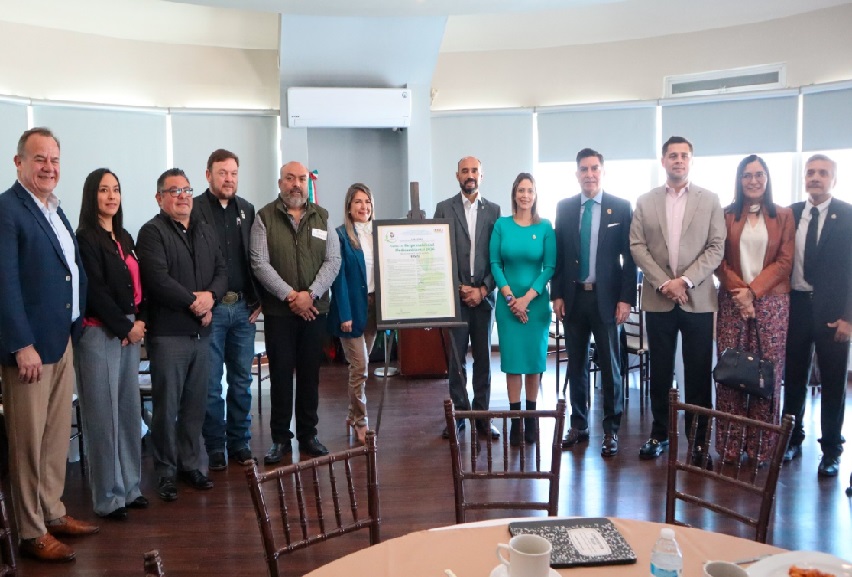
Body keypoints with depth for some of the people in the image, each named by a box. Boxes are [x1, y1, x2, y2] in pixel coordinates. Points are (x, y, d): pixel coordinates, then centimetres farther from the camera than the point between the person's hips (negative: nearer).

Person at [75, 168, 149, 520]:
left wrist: (140, 321, -1)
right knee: (103, 416, 0)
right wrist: (125, 327, -11)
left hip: (130, 332, 7)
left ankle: (129, 485, 22)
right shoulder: (85, 238, -7)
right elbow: (95, 291, -13)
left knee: (129, 411, 11)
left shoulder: (125, 238, 15)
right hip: (99, 334, -7)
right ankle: (108, 497, 10)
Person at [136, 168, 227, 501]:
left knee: (196, 405, 11)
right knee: (167, 406, 2)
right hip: (168, 333, -6)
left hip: (201, 331, 6)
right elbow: (157, 279, -16)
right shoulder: (152, 232, -4)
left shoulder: (206, 232, 18)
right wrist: (194, 303, -12)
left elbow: (221, 271, 11)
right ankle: (166, 472, 15)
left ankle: (190, 465, 24)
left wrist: (211, 295, -8)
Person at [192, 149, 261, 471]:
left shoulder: (247, 210, 12)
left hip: (243, 308, 4)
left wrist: (258, 300, 3)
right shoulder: (194, 209, -3)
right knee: (211, 384, 3)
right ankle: (215, 447, 15)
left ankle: (240, 443, 21)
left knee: (242, 381, 10)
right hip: (210, 308, -4)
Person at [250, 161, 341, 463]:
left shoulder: (322, 217, 8)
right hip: (278, 310, -2)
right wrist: (290, 296, -15)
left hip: (315, 309, 2)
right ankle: (280, 438, 15)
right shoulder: (264, 218, 0)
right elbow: (260, 263, -8)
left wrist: (310, 294, -12)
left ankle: (308, 434, 21)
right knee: (280, 374, 3)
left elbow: (333, 261, 1)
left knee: (310, 373, 9)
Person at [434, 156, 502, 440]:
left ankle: (482, 414, 14)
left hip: (484, 294, 1)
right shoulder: (444, 208, 4)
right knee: (456, 358, 3)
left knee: (483, 357, 6)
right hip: (455, 293, -1)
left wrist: (483, 289, -7)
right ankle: (458, 413, 12)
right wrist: (458, 287, -7)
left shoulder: (494, 210, 7)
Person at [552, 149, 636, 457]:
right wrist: (557, 294, 1)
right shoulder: (564, 207, 6)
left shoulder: (621, 207, -1)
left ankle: (611, 429, 16)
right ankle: (578, 424, 23)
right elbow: (558, 254, 7)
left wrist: (626, 298, -8)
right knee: (576, 364, 11)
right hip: (573, 297, 3)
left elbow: (629, 256, -2)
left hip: (606, 297, -2)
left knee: (610, 365, 5)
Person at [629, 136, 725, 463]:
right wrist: (663, 283, -10)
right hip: (658, 299, 1)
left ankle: (698, 438, 13)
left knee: (698, 372, 3)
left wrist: (686, 280, -13)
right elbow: (637, 247, 0)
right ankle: (659, 433, 20)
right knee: (660, 370, 9)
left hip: (698, 299, -1)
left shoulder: (710, 200, 5)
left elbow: (716, 247, -2)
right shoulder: (645, 202, 8)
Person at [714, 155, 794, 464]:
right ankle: (730, 445, 6)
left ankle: (761, 446, 9)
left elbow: (785, 261, 0)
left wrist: (753, 290, -11)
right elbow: (719, 260, 3)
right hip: (732, 302, 0)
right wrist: (738, 292, -11)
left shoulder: (783, 216, 7)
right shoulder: (726, 215, 8)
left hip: (771, 303, 0)